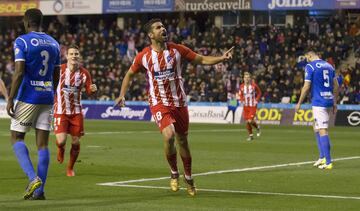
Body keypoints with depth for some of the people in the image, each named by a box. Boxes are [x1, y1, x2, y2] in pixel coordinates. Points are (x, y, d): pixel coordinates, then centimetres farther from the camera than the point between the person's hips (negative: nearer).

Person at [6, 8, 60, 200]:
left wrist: (10, 99, -11)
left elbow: (19, 72, -15)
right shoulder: (53, 43, 12)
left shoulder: (22, 41, -7)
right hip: (47, 98, 5)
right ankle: (39, 191, 2)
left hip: (27, 97, -5)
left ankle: (33, 177, -15)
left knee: (17, 138, 6)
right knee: (42, 144, 4)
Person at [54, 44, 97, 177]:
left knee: (76, 142, 2)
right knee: (61, 141, -16)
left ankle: (70, 168, 25)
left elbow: (89, 91, 5)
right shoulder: (59, 70, -9)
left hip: (76, 112, 2)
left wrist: (93, 90, -17)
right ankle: (60, 150, 23)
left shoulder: (84, 73, -1)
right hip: (60, 111, -2)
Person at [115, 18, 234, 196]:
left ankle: (188, 178, 32)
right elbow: (129, 74, 12)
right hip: (159, 103, -2)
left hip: (179, 102, 2)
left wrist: (222, 58, -11)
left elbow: (202, 60, 4)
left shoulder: (176, 50, -2)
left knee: (182, 141, 10)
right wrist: (122, 95, 4)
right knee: (169, 135, -24)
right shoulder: (144, 56, -3)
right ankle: (174, 173, 0)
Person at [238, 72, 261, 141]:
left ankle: (257, 127, 16)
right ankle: (250, 135, 18)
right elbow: (240, 95, 17)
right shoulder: (242, 86, 0)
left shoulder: (254, 85, -10)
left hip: (253, 106, -4)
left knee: (250, 121, -15)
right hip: (246, 106, 4)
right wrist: (242, 101, 0)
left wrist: (256, 101, -6)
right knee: (247, 121, 3)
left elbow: (259, 93, 4)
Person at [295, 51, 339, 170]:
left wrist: (299, 103, -1)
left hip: (318, 102, -7)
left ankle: (328, 162, -11)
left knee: (322, 131, -8)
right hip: (329, 101, 7)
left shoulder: (310, 66, -6)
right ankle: (322, 157, 19)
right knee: (317, 129, 21)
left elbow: (306, 87, -9)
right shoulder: (329, 66, 14)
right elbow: (336, 86, 16)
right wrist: (334, 103, 24)